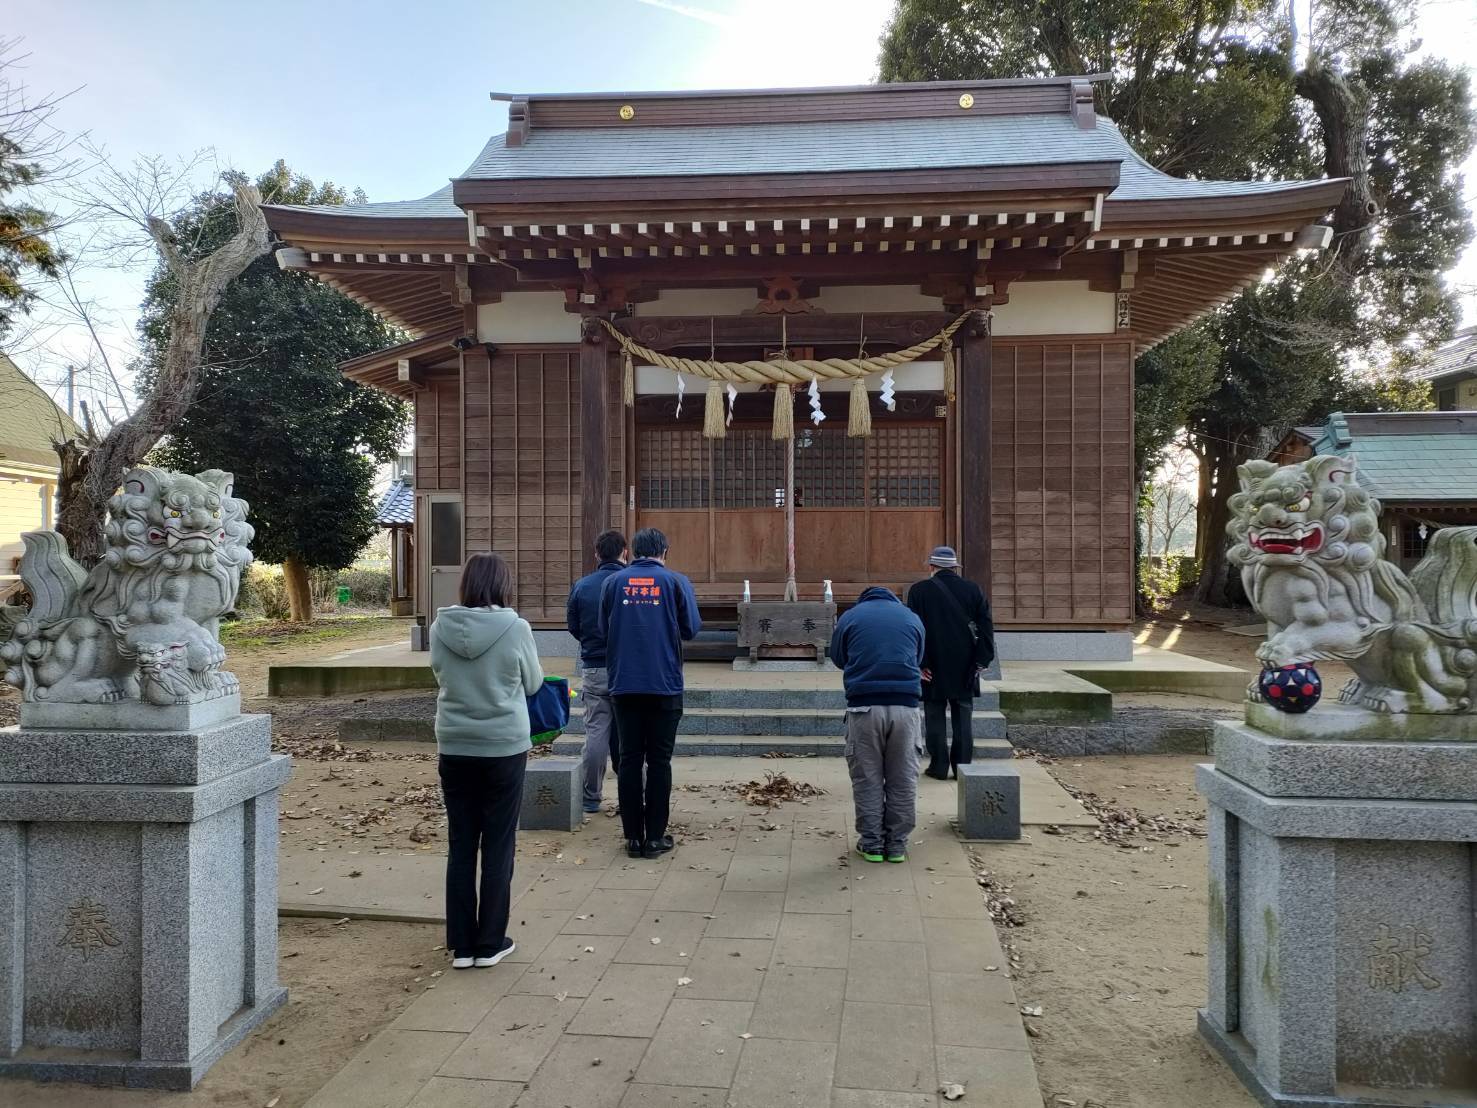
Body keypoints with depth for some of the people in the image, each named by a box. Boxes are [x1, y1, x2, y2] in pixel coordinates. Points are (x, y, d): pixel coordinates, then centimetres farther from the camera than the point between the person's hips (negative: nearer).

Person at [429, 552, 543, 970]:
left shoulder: (440, 628, -6)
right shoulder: (515, 628, -14)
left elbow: (440, 674, 10)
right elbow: (533, 683, 0)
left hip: (454, 749, 3)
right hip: (504, 748, -3)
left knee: (460, 846, 13)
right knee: (498, 846, 9)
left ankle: (461, 944, 20)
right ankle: (490, 943, 17)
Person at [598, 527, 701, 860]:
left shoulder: (614, 581, 2)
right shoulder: (676, 581, -3)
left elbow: (603, 629, 6)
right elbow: (691, 628, -5)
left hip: (623, 685, 2)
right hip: (665, 685, -2)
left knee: (629, 760, 9)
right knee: (658, 761, 6)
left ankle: (633, 836, 13)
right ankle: (655, 838, 8)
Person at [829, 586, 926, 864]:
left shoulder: (850, 617, 9)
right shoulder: (912, 618, 14)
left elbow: (838, 657, 19)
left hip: (864, 707, -1)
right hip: (905, 706, 1)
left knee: (867, 779, 9)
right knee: (903, 779, 10)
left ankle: (871, 843, 13)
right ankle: (897, 844, 15)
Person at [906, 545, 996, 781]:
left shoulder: (919, 591, -5)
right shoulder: (974, 590, 3)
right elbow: (986, 628, 0)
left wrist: (919, 663, -5)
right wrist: (981, 661, 2)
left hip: (934, 666, -2)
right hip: (965, 667, 2)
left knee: (935, 716, 6)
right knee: (963, 715, 9)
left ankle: (939, 766, 8)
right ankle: (963, 765, 10)